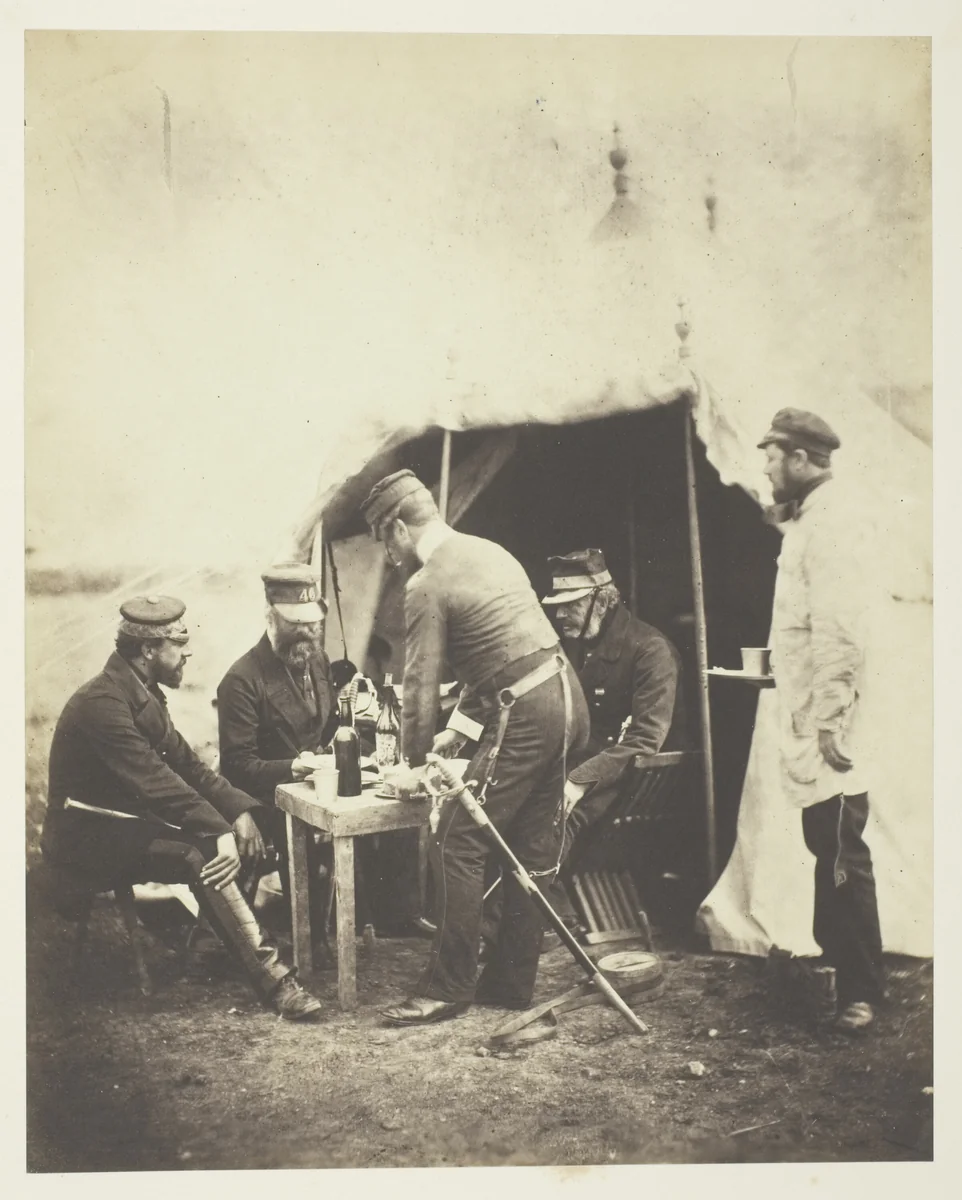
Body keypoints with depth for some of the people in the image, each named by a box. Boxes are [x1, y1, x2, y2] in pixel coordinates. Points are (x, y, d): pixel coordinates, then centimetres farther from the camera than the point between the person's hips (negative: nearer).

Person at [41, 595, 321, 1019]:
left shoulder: (142, 692, 8)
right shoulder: (102, 702, -23)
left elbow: (184, 762, 8)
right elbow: (155, 780, -30)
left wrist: (238, 810, -6)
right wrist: (218, 831, -33)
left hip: (129, 817, 10)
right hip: (88, 833, -10)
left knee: (240, 840, -8)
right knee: (200, 858, -29)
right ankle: (272, 980, -27)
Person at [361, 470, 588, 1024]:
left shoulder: (426, 586, -9)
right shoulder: (489, 551, 17)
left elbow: (421, 682, -6)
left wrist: (415, 764, 7)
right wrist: (458, 729, 26)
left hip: (525, 716, -9)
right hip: (567, 696, 9)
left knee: (457, 845, -2)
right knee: (532, 850, 14)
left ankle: (449, 988, 4)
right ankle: (513, 980, 23)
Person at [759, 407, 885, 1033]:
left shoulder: (830, 524, -15)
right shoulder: (807, 522, 17)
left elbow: (839, 632, -23)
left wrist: (831, 720, -26)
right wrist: (813, 721, 19)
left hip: (825, 727, -10)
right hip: (807, 725, 10)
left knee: (842, 858, -5)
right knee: (829, 852, 17)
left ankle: (862, 990, 2)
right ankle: (835, 961, 29)